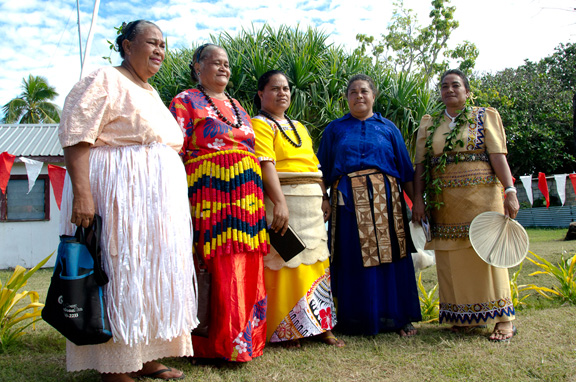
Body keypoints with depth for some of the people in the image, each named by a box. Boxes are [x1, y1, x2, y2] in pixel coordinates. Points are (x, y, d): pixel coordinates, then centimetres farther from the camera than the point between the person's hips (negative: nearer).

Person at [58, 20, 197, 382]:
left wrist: (175, 202, 22)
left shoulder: (153, 93, 23)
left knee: (151, 274, 10)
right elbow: (76, 136, -14)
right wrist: (81, 191, -25)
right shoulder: (104, 80, -3)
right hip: (118, 194, -8)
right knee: (119, 273, -5)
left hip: (158, 199, 9)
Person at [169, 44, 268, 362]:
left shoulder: (237, 106, 26)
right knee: (222, 271, -7)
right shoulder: (186, 102, 6)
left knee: (248, 269, 5)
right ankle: (223, 345, 7)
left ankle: (246, 339, 17)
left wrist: (257, 197, 18)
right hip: (211, 192, -6)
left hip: (247, 196, 6)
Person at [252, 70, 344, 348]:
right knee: (284, 262, -5)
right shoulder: (260, 124, 0)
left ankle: (319, 325, 16)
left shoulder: (299, 127, 24)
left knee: (315, 260, 7)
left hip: (312, 203, 8)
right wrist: (279, 202, -25)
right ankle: (286, 331, 5)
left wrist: (324, 198, 14)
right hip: (282, 201, -7)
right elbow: (266, 165, -14)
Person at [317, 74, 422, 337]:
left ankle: (397, 318, 14)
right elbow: (323, 172, 10)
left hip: (385, 203, 1)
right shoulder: (334, 130, 13)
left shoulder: (388, 128, 14)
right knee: (353, 262, 1)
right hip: (349, 204, 0)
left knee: (389, 258, 1)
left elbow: (405, 171, 13)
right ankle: (357, 321, 13)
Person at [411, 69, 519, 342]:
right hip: (444, 202, 3)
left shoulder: (486, 116, 7)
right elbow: (420, 164, 8)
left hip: (481, 197, -3)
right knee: (453, 259, 4)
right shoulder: (428, 124, 13)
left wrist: (510, 191, -13)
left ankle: (503, 318, 8)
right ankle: (464, 317, 16)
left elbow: (498, 155, -3)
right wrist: (418, 198, -1)